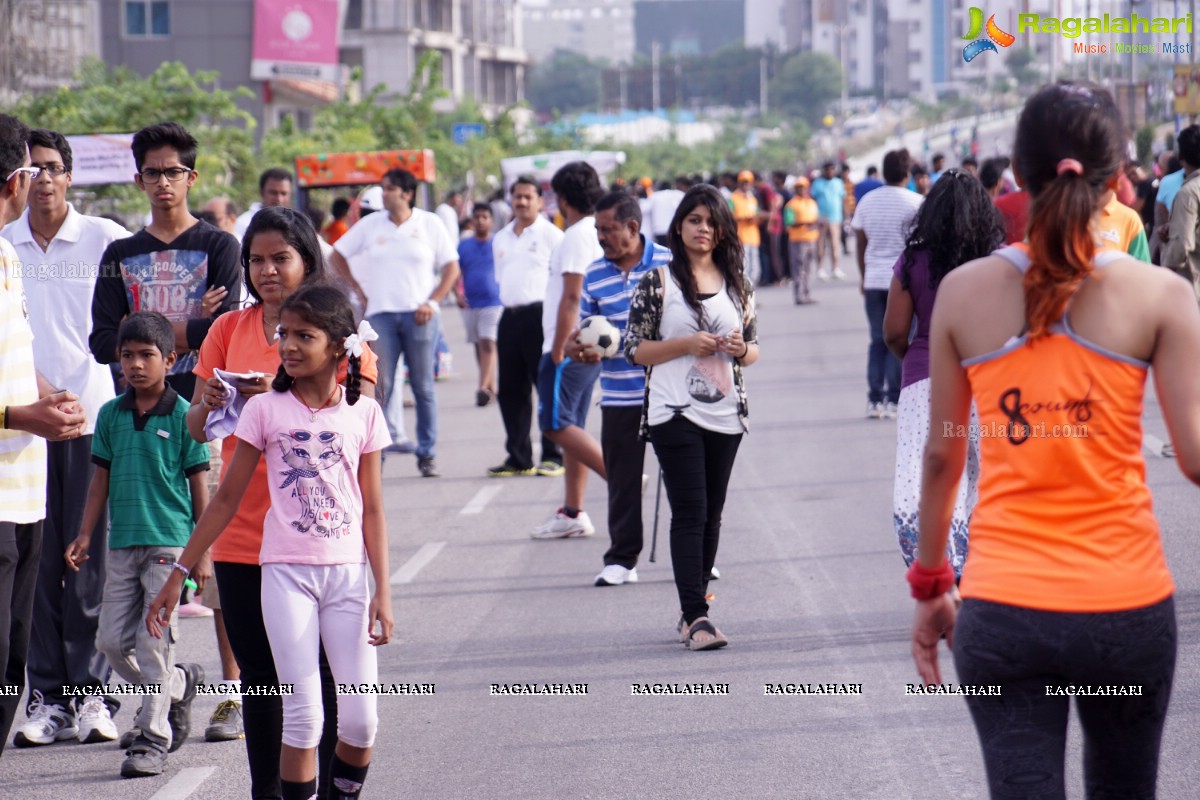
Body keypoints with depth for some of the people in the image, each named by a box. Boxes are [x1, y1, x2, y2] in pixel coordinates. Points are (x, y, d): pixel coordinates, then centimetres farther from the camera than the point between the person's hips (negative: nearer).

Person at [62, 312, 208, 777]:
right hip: (122, 543, 5)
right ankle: (180, 685, 28)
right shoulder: (111, 415, 9)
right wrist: (85, 536, 9)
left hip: (169, 543, -5)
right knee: (112, 640, 4)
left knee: (155, 641, -8)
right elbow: (101, 479, 15)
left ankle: (152, 738, 0)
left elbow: (198, 486, -1)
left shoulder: (183, 415, -4)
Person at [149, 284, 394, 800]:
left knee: (361, 719, -2)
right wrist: (178, 574, 4)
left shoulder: (363, 414, 3)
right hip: (286, 571, -1)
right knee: (303, 715, -5)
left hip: (347, 572, 1)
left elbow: (372, 510, 5)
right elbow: (227, 499, 5)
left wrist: (383, 591, -2)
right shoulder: (266, 410, 0)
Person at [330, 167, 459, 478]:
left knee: (423, 386, 2)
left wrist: (432, 302, -5)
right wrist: (358, 290, 7)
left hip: (419, 316, -1)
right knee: (379, 387, -5)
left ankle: (427, 454, 9)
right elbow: (337, 257, 15)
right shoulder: (370, 225, 7)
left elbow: (451, 267, 5)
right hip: (381, 313, 1)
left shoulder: (429, 224, 4)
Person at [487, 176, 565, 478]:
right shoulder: (501, 238, 18)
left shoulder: (551, 235, -2)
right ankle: (518, 457, 13)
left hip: (540, 314, -7)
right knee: (511, 389, 7)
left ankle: (553, 456, 0)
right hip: (510, 317, 7)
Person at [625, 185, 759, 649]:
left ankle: (691, 613, 18)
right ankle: (696, 618, -16)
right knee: (690, 514, -12)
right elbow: (634, 349, -3)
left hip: (725, 414, 5)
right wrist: (686, 344, -16)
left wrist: (741, 349, -6)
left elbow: (752, 351, 17)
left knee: (711, 515, 8)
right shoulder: (657, 282, -1)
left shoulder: (737, 284, 11)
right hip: (675, 414, -5)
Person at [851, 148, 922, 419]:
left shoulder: (867, 202, 7)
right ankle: (893, 400, -4)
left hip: (873, 281, 4)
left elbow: (860, 243, 12)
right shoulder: (915, 202, -6)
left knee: (878, 340, 10)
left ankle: (874, 400, 7)